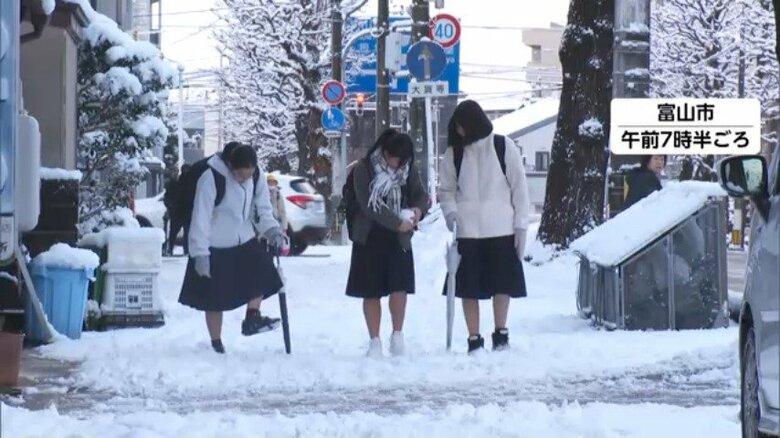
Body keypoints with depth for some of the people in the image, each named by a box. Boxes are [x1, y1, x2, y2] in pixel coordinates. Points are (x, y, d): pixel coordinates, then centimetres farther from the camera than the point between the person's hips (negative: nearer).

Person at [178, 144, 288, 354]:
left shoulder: (256, 179, -6)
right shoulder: (211, 179, -24)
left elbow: (262, 211, 4)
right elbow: (201, 218, -22)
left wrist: (272, 230, -16)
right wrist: (200, 254, -24)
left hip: (245, 242, 5)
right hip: (216, 248, -5)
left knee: (262, 271, -17)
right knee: (215, 298, 1)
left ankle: (252, 319, -3)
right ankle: (216, 343, 14)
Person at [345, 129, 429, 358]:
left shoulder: (408, 169, 2)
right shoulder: (363, 169, -10)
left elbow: (422, 195, 12)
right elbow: (368, 206, -16)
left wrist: (419, 209, -11)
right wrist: (398, 223, -20)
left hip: (399, 239, 2)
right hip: (370, 238, -2)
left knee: (399, 287, -8)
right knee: (371, 292, 3)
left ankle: (397, 335, 9)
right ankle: (375, 341, 11)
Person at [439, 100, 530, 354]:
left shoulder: (503, 147, -1)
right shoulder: (455, 152, 4)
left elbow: (519, 187, 1)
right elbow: (446, 189, 10)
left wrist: (521, 225, -3)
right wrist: (450, 211, -11)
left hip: (501, 228, -1)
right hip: (467, 230, 1)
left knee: (502, 283, 7)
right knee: (469, 286, 1)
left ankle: (501, 333, 22)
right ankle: (474, 340, 9)